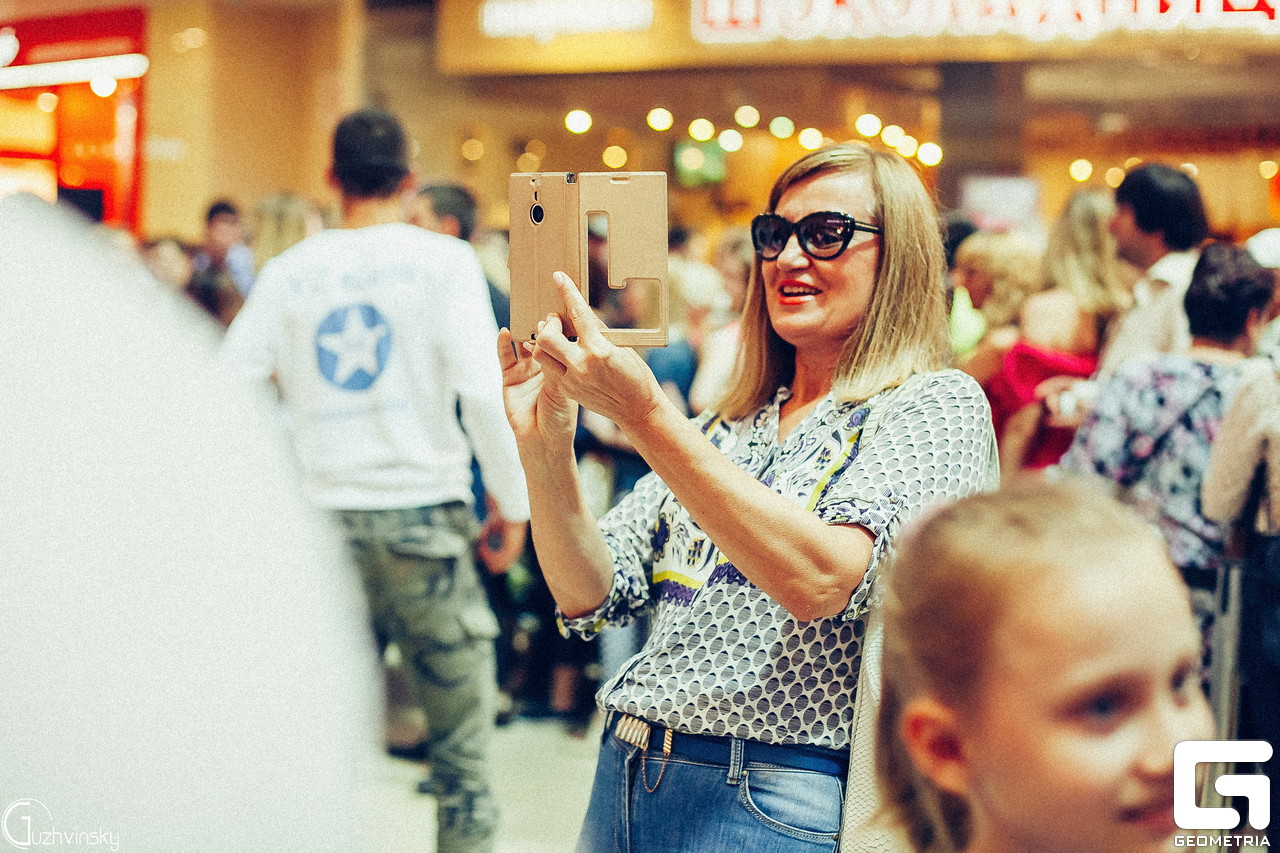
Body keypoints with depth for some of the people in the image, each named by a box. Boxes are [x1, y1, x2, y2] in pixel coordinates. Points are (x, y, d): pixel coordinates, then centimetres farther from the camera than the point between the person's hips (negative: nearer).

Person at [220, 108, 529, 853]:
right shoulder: (442, 260, -2)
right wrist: (514, 504, -2)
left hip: (323, 514, 3)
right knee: (461, 740, 3)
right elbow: (483, 391, -11)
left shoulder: (290, 271, 7)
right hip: (422, 512, -3)